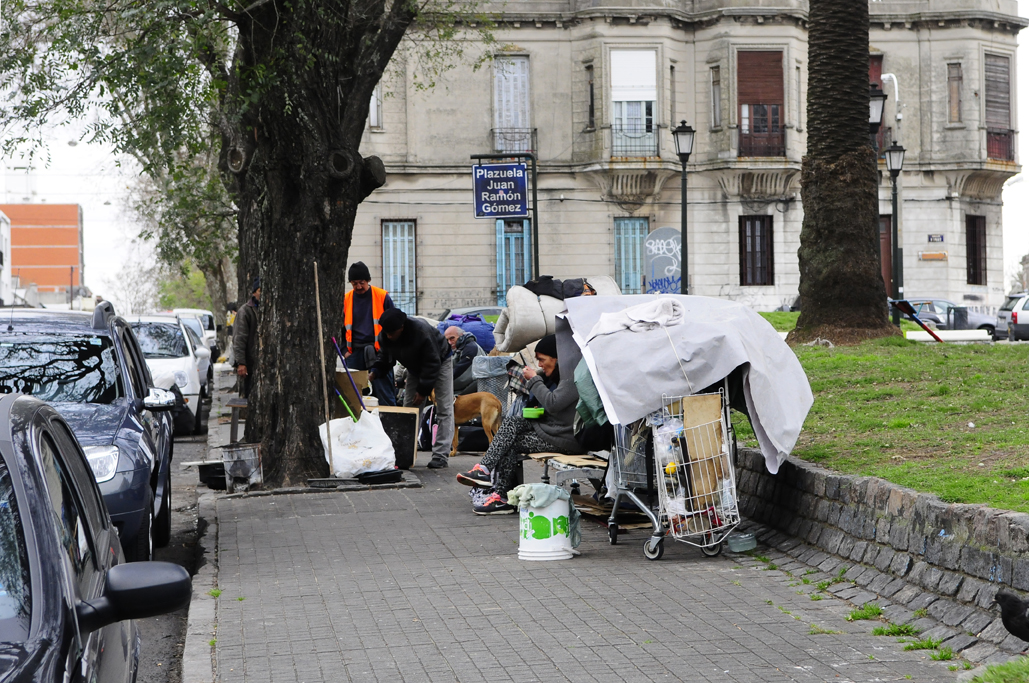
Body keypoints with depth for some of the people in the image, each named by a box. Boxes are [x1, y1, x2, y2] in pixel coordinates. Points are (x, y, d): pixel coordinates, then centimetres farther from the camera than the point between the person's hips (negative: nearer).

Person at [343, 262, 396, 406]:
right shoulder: (346, 299, 9)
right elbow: (340, 327, 17)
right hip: (355, 353, 3)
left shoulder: (382, 297, 1)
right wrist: (344, 350, 6)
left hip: (379, 351, -3)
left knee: (384, 392, -5)